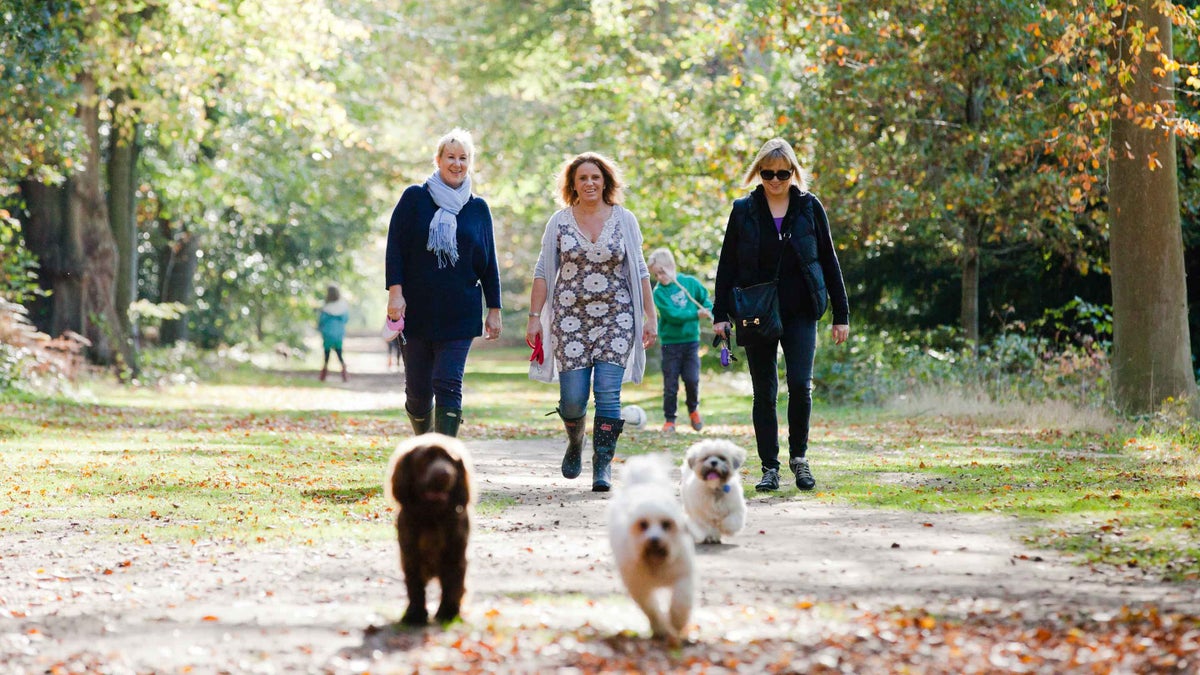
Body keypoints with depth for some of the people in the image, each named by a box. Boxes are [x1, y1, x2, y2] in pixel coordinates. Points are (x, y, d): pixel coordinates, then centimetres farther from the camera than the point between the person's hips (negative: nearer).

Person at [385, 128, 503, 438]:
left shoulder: (478, 208, 9)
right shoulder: (414, 198, 4)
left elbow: (489, 264, 11)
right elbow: (395, 248, 0)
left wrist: (494, 309, 7)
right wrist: (395, 291, -11)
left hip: (459, 315, 0)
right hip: (415, 310, 0)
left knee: (449, 384, -10)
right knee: (418, 389, 3)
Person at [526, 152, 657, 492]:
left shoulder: (624, 219, 5)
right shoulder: (559, 221, 5)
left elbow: (639, 271, 7)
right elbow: (544, 272, 6)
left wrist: (650, 316, 2)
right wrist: (535, 316, 0)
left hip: (616, 317, 0)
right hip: (570, 317, 0)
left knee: (608, 394, -10)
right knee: (572, 399, -2)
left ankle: (603, 467, -3)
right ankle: (575, 442, 30)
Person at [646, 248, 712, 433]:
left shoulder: (690, 282, 1)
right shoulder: (659, 292, -8)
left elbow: (705, 298, 12)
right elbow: (672, 315, -17)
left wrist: (707, 309, -8)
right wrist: (696, 315, -22)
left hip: (691, 340, 2)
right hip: (670, 343, -2)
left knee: (692, 379, -2)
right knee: (670, 384, 1)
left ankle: (693, 409, 25)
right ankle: (669, 420, 12)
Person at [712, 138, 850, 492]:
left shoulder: (809, 207, 4)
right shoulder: (744, 210, 4)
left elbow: (828, 261, 7)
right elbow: (727, 265, 7)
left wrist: (841, 314, 4)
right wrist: (720, 314, 0)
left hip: (800, 313, -1)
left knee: (800, 385, -12)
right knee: (764, 392, 3)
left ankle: (798, 456, 7)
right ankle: (770, 468, 10)